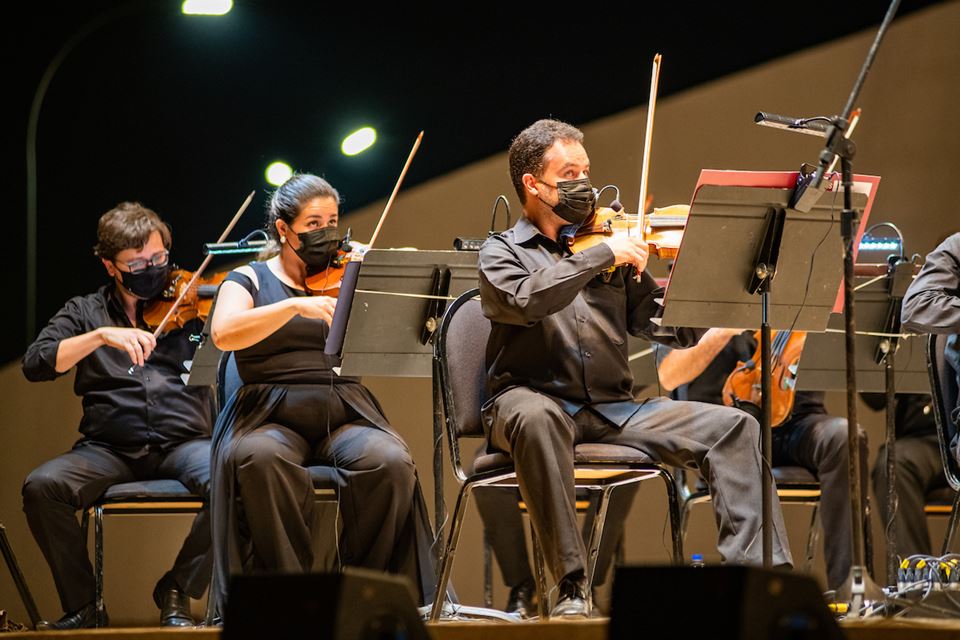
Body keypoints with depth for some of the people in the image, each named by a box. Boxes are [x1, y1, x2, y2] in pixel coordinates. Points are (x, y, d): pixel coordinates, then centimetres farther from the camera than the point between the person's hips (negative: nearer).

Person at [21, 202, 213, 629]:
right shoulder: (85, 312, 13)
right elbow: (35, 364, -3)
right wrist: (102, 335, -16)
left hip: (183, 442, -1)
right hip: (109, 449, 1)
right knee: (42, 486, -28)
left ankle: (177, 592, -11)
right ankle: (80, 603, -9)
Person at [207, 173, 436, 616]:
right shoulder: (250, 280, 12)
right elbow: (223, 333, -11)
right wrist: (296, 305, -22)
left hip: (345, 414, 2)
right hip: (271, 417, -2)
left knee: (391, 463, -31)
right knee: (256, 458, -38)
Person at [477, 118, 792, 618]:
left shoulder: (611, 249, 17)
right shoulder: (502, 252, 7)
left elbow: (669, 328, 9)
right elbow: (527, 300, -18)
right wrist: (605, 253, -17)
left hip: (613, 409, 4)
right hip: (532, 400, -4)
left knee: (732, 427, -12)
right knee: (536, 418, -40)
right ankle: (571, 586, -35)